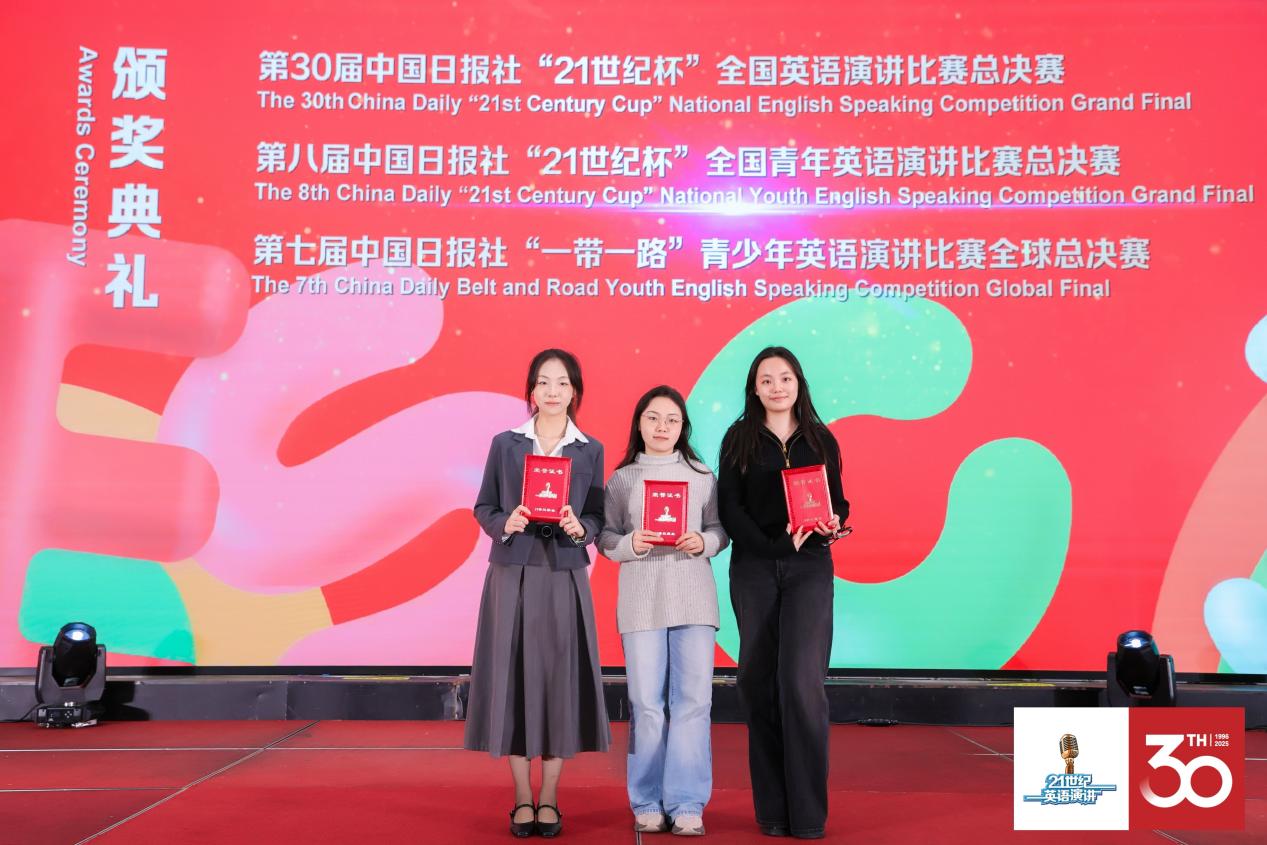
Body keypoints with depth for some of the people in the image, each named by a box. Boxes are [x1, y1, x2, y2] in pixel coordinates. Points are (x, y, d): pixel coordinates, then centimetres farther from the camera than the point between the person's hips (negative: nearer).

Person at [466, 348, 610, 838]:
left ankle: (548, 800, 12)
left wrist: (580, 528, -15)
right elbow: (483, 508, 5)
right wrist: (505, 524, -14)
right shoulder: (505, 444, 5)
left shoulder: (590, 450, 6)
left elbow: (598, 517, 5)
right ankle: (522, 799, 12)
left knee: (560, 678, 1)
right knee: (514, 678, 0)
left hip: (564, 577, 0)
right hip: (512, 575, 0)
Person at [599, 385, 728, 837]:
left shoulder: (701, 475, 8)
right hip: (641, 599, 0)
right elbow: (606, 539, 5)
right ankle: (647, 804, 15)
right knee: (646, 704, 3)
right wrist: (631, 544, -15)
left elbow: (720, 529, 8)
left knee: (693, 701, -2)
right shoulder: (621, 479, 7)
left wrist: (703, 543, -12)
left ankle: (687, 805, 7)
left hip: (693, 597, 1)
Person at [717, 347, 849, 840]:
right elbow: (730, 508, -2)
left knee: (801, 680, -11)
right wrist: (777, 545, -14)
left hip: (809, 568, 0)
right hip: (754, 570, 0)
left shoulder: (821, 439, 10)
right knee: (760, 683, 3)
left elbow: (837, 500, 12)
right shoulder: (739, 439, 6)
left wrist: (834, 522, -11)